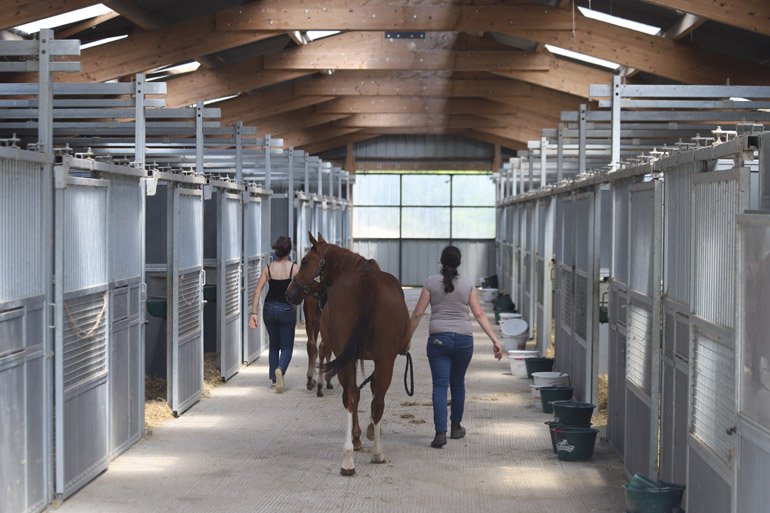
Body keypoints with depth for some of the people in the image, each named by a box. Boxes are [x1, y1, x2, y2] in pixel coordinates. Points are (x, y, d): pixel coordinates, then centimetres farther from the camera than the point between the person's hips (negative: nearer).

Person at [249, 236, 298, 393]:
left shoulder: (268, 268, -3)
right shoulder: (294, 268, -10)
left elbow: (257, 291, -7)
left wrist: (254, 313, -5)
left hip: (269, 309, 3)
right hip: (287, 310, -3)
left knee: (274, 345, 21)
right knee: (287, 347, 5)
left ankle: (274, 378, 24)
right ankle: (280, 370, -24)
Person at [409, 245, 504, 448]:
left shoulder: (431, 282, -1)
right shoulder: (468, 284, 2)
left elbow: (417, 314, -2)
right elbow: (479, 314, -2)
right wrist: (495, 340, -1)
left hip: (438, 339, -2)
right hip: (463, 340, 2)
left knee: (440, 386, -4)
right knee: (458, 383, 19)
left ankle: (440, 432, -18)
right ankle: (456, 427, 31)